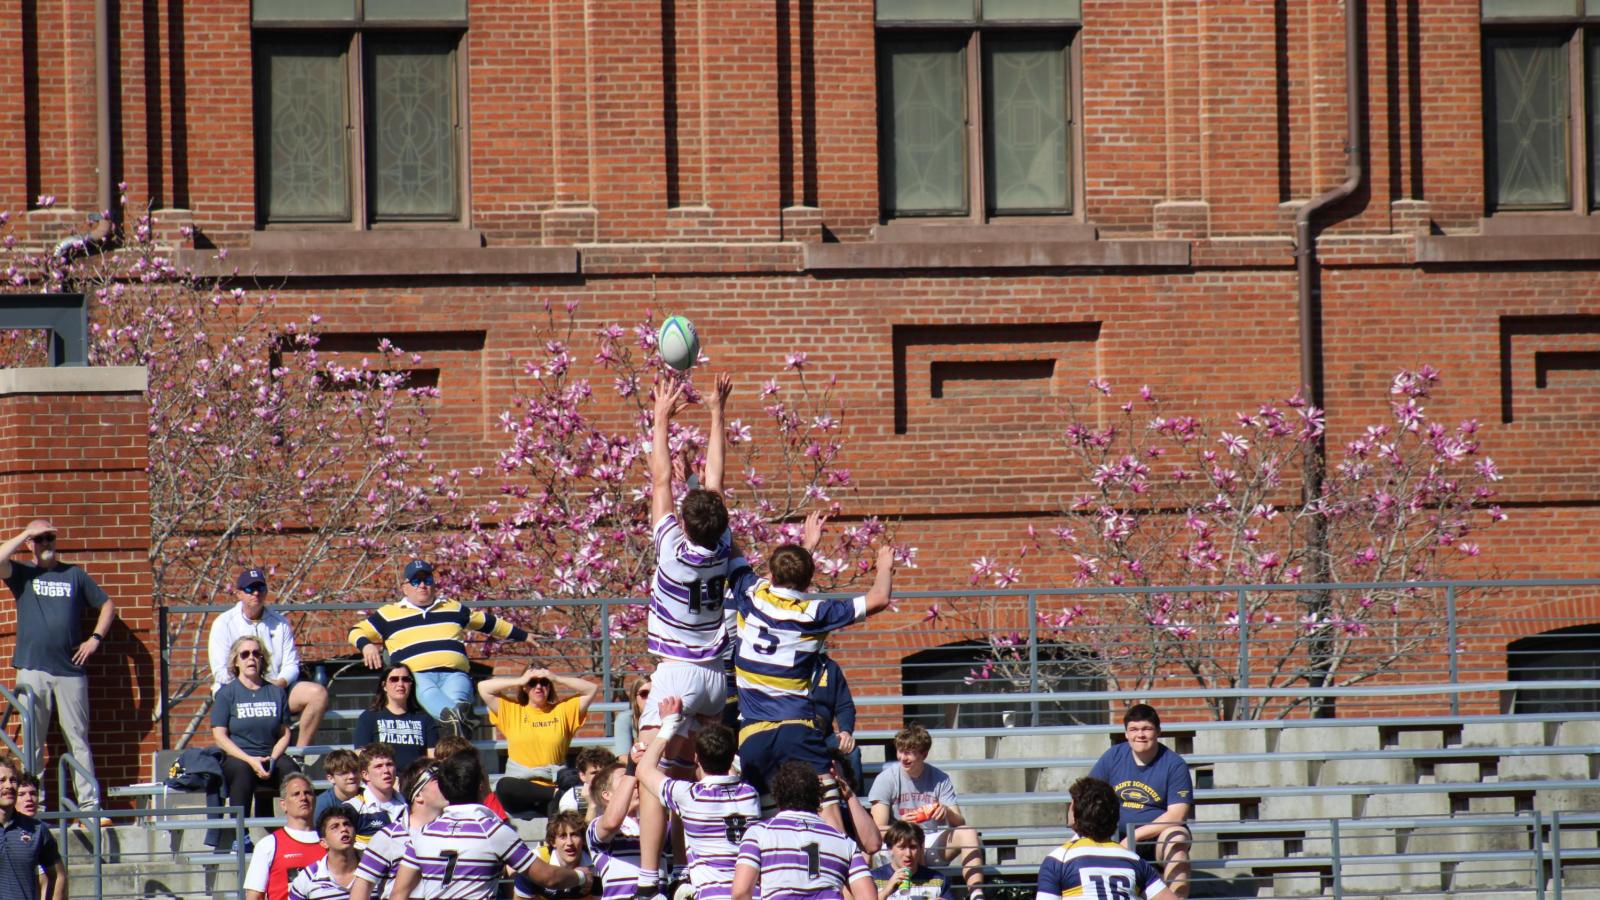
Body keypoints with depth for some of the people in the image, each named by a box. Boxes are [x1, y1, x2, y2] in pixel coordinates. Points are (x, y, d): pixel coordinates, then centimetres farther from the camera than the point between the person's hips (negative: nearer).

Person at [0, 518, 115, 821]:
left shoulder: (75, 575, 15)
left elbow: (107, 605, 21)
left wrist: (96, 639, 8)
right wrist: (25, 534, -4)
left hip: (70, 671, 1)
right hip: (32, 671, -1)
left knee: (79, 740, 0)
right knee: (33, 743, 0)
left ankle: (90, 805, -2)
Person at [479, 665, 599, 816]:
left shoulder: (563, 710, 16)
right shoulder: (511, 710, 14)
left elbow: (592, 689, 11)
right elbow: (483, 687, 6)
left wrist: (556, 679, 4)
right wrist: (519, 680, 2)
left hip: (553, 784, -1)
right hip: (520, 789, 1)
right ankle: (557, 793, -32)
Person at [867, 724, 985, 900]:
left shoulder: (939, 779, 5)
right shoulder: (886, 779, -1)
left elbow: (960, 823, 0)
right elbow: (879, 830, -7)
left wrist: (947, 813, -24)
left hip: (933, 846, 2)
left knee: (968, 833, -25)